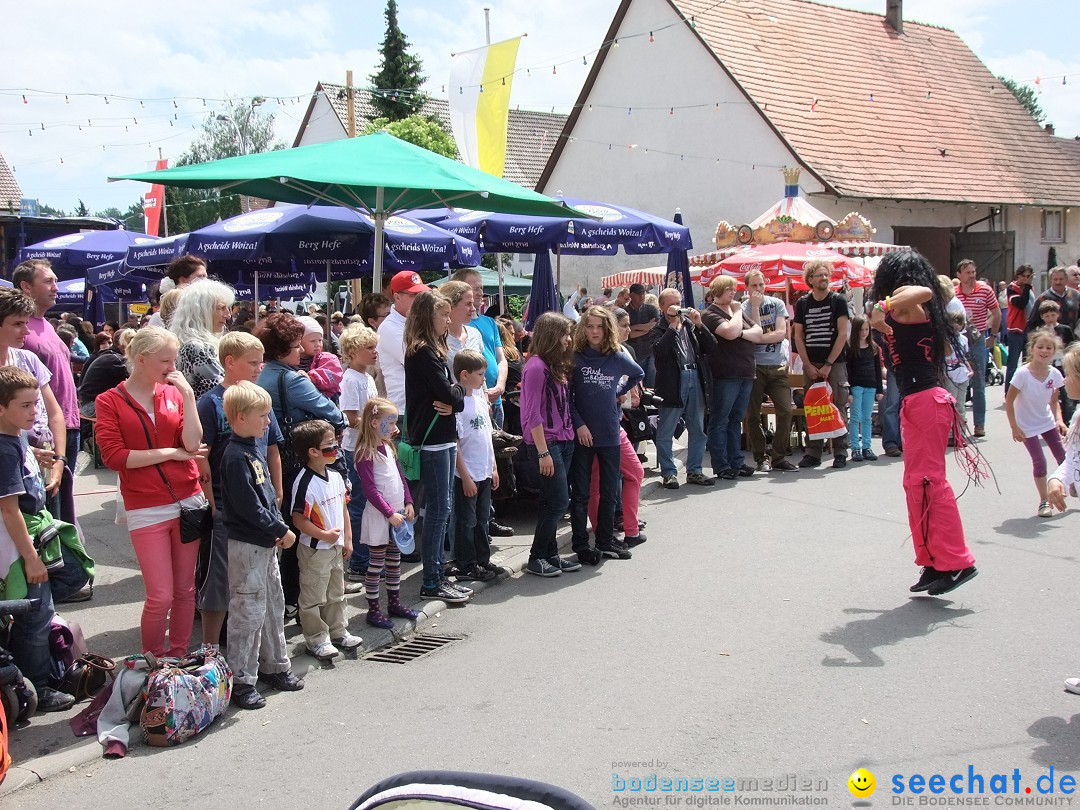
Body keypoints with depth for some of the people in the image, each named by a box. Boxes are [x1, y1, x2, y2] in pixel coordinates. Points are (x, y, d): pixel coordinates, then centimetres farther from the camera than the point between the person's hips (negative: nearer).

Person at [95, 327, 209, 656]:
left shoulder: (174, 393, 6)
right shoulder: (110, 401, -1)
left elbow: (192, 443, -5)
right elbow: (113, 456, -10)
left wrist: (187, 395, -10)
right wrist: (171, 452, -8)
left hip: (189, 502, 3)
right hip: (147, 509, -3)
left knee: (185, 589, 10)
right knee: (160, 596, -3)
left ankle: (179, 656, 25)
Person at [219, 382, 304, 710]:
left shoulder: (256, 450, 11)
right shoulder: (235, 456, -18)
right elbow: (248, 505, -22)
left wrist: (279, 527, 5)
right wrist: (281, 530, -16)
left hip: (267, 543, 10)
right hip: (246, 544, -10)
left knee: (274, 605, 18)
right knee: (248, 612, -3)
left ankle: (275, 666, 31)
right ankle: (241, 681, 6)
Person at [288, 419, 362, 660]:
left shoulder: (335, 476, 3)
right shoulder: (305, 483, -22)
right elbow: (299, 520, -22)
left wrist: (348, 539, 10)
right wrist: (325, 535, -22)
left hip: (336, 548, 8)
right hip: (314, 549, -8)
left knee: (336, 593, 20)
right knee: (313, 597, 5)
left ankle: (338, 632, 33)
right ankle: (317, 639, 15)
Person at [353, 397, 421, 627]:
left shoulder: (389, 447, 10)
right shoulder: (366, 454, -16)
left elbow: (401, 477, 15)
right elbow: (370, 490, -19)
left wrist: (408, 503, 5)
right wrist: (390, 513, -19)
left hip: (397, 514, 8)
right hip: (379, 516, -8)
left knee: (395, 559, 16)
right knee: (376, 563, 0)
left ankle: (394, 602, 28)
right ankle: (373, 609, 8)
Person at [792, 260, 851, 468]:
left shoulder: (838, 301, 1)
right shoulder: (802, 303, 9)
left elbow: (842, 334, -4)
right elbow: (798, 336, 7)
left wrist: (828, 364, -9)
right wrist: (808, 365, -2)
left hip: (835, 363, -2)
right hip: (811, 365, 3)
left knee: (837, 408, -3)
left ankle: (840, 452, 3)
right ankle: (813, 453, 8)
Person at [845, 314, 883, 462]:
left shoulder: (874, 347, 9)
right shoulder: (850, 347, -3)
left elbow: (878, 370, 12)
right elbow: (847, 370, -6)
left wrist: (879, 390, 8)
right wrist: (848, 391, -11)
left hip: (870, 387, 4)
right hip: (856, 386, -4)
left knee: (867, 418, 8)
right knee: (856, 418, -1)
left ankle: (867, 447, 12)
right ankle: (855, 448, 2)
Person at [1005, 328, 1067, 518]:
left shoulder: (1054, 374, -11)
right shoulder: (1023, 373, -24)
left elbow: (1054, 402, 4)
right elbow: (1009, 401, -17)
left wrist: (1059, 420, -11)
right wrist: (1014, 428, -17)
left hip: (1047, 422, 4)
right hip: (1027, 426, -4)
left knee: (1063, 457, 10)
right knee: (1040, 462, -7)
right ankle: (1044, 501, 9)